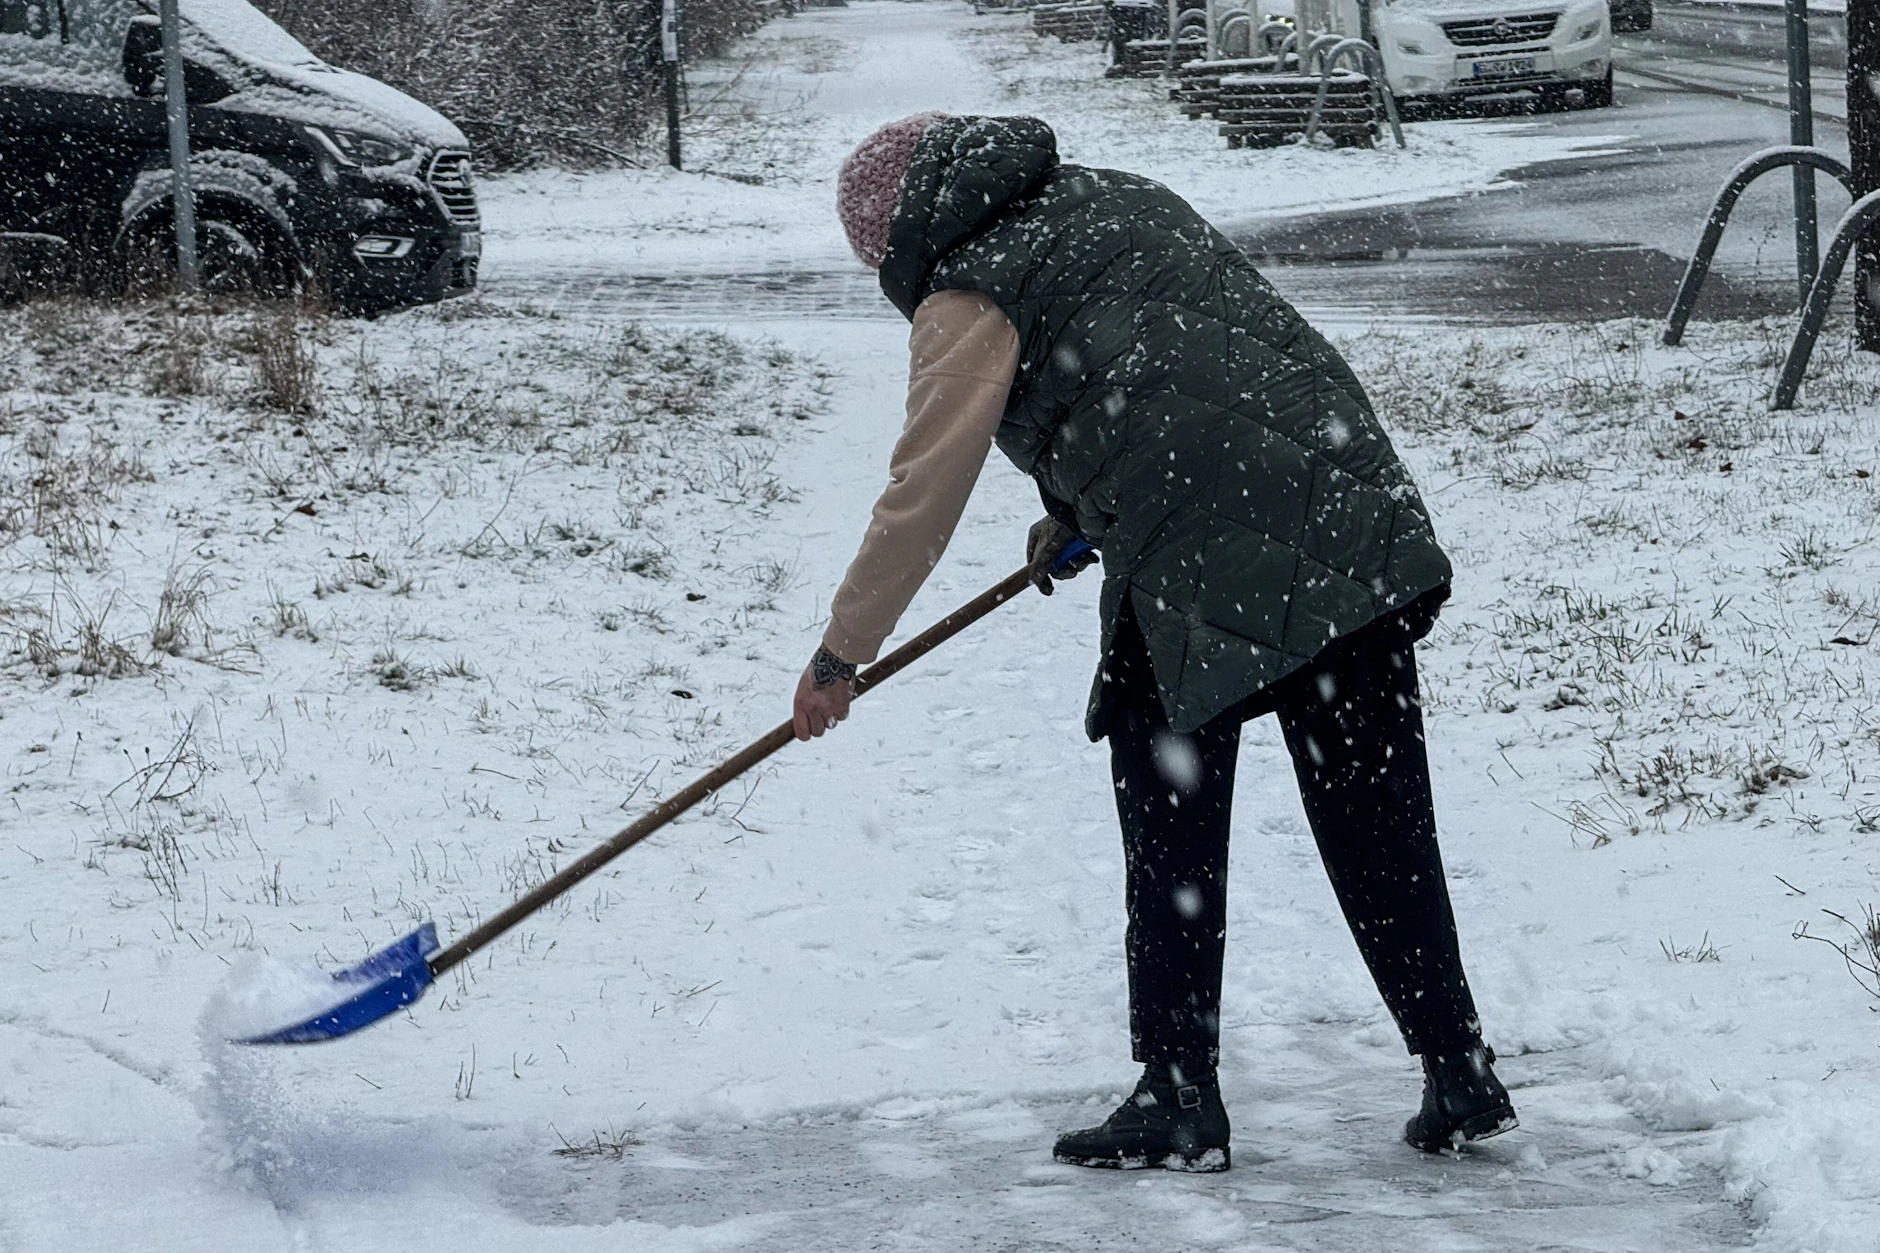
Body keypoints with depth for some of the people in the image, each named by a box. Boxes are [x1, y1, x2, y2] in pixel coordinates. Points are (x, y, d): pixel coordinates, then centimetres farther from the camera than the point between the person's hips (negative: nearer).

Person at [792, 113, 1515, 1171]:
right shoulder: (1124, 199, 25)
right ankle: (1463, 1083, 14)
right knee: (1382, 820, 11)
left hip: (1205, 568, -7)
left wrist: (840, 656, 12)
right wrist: (1080, 510, 41)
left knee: (1172, 832, 7)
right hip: (1357, 516, 7)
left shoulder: (968, 299, 3)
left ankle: (1179, 1101, 9)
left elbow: (921, 496, 3)